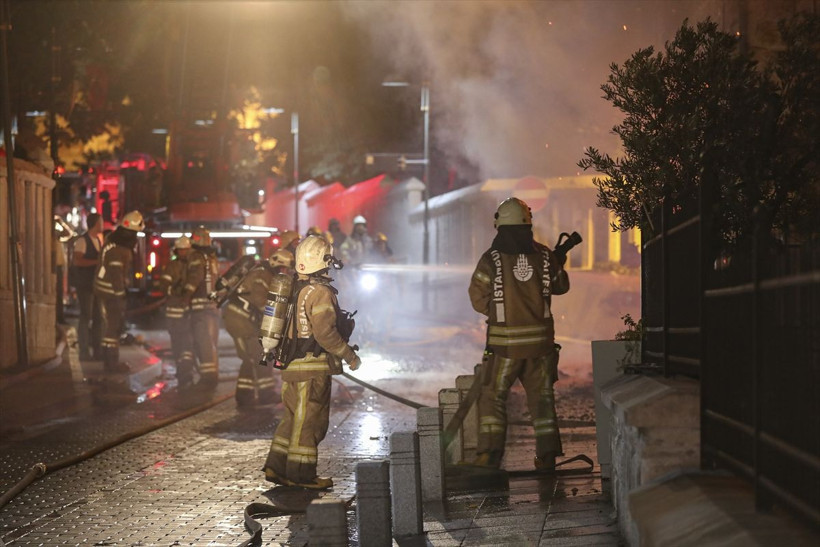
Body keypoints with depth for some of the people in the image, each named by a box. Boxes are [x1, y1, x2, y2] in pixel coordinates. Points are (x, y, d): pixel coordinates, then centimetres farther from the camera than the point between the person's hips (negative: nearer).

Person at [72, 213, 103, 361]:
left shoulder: (99, 240, 16)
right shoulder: (82, 240, -10)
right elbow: (77, 261, -21)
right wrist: (97, 261, -23)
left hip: (96, 283, 8)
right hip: (84, 284, -8)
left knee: (98, 317, 7)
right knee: (86, 317, -6)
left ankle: (96, 350, 14)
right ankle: (84, 352, -2)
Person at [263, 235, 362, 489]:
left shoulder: (297, 289, 12)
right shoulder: (320, 292, -16)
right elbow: (325, 333, -21)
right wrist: (350, 355, -12)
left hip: (293, 364, 9)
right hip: (312, 367, -9)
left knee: (294, 418, 16)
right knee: (309, 421, -2)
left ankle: (276, 467, 19)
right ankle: (302, 474, 3)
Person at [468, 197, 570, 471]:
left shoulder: (490, 260, -11)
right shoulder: (545, 256, -2)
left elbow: (478, 299, -5)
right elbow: (561, 286, 14)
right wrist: (559, 265, 34)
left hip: (504, 341, -2)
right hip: (540, 339, 3)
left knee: (493, 396, 8)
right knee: (542, 396, 12)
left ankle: (489, 453, 3)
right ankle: (547, 454, 13)